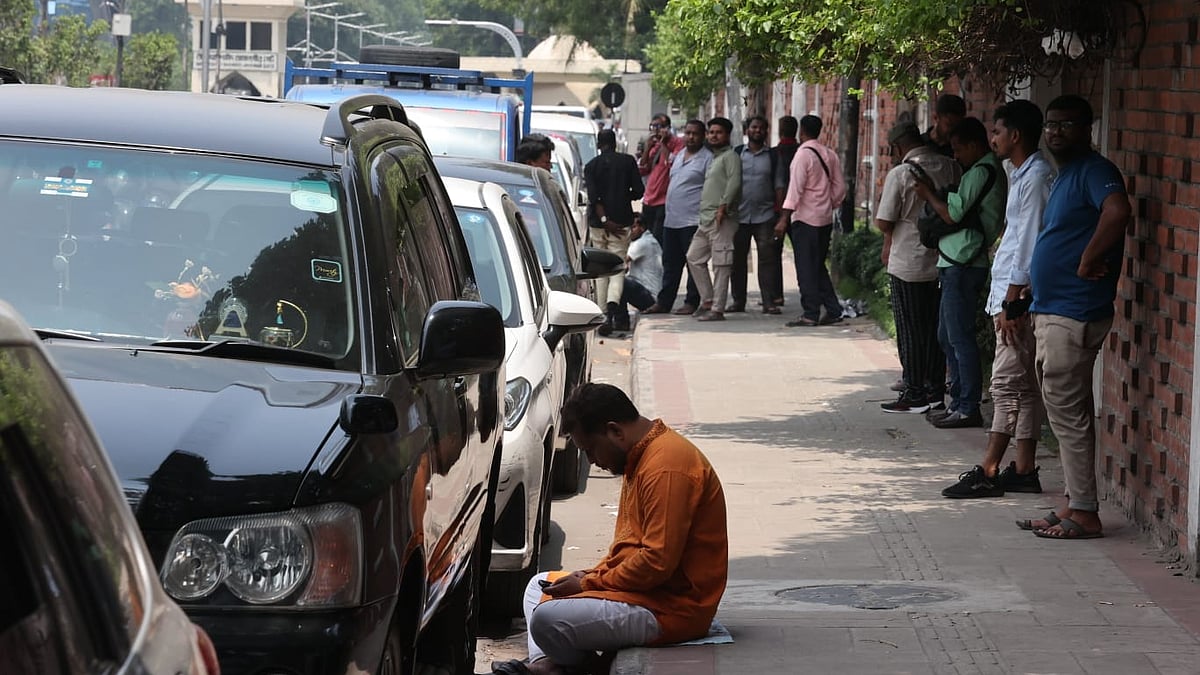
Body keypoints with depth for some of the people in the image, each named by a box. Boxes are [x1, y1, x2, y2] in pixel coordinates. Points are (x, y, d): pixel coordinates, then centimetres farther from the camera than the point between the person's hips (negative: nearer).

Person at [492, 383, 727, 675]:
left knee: (547, 620, -24)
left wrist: (589, 583, -15)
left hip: (673, 607, -12)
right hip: (647, 586, 12)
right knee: (540, 585, 20)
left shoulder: (666, 467, -22)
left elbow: (658, 561, -26)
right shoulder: (641, 457, 13)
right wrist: (593, 575, 5)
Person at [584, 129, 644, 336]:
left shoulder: (591, 166, 1)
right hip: (622, 221, -1)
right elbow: (638, 191, 1)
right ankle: (612, 306, -30)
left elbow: (593, 197, -10)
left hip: (598, 223, 1)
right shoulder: (628, 162, 2)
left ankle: (604, 316, 9)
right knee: (617, 268, -3)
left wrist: (604, 219, -14)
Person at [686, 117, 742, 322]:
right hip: (706, 220, 10)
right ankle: (707, 300, 18)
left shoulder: (730, 156, -4)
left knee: (721, 264, -8)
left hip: (722, 219, -10)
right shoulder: (713, 158, 24)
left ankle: (717, 309, -8)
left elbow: (734, 182, -18)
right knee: (694, 257, 11)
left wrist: (723, 206, -24)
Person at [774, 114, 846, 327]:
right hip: (825, 219, 7)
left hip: (805, 219, -7)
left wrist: (784, 219, -17)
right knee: (819, 267, 15)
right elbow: (840, 188, 12)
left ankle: (810, 314, -4)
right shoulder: (830, 155, 9)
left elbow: (796, 188, -17)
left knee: (806, 268, -3)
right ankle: (833, 311, 12)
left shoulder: (803, 154, -13)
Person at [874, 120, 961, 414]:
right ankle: (935, 391, 18)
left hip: (908, 264, -6)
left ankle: (914, 395, 4)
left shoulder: (900, 174, -15)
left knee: (910, 331, 2)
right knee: (935, 328, 14)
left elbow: (884, 223, -15)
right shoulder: (950, 167, 1)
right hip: (941, 261, 6)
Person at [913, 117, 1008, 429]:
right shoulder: (990, 170, 19)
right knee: (948, 336, 16)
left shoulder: (980, 172, -14)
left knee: (960, 337, -8)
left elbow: (953, 214, -18)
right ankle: (959, 403, 20)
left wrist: (928, 194, -4)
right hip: (957, 264, 11)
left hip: (963, 266, -11)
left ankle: (968, 408, -6)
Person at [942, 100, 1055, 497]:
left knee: (1007, 383, -7)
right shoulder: (1022, 176, 16)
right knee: (1023, 385, 10)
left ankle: (988, 472, -6)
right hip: (1010, 296, 10)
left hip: (1018, 299, -10)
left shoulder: (1035, 178, -15)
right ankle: (1023, 470, 13)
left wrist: (1011, 301, -20)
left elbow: (1029, 244, -19)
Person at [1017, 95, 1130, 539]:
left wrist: (1089, 261, -26)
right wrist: (1032, 287, 20)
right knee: (1066, 412, 13)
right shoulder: (1064, 177, 18)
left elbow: (1117, 211, -34)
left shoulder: (1094, 171, -14)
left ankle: (1085, 514, -3)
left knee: (1067, 412, -8)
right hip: (1051, 312, 10)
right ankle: (1075, 506, 18)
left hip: (1074, 315, -10)